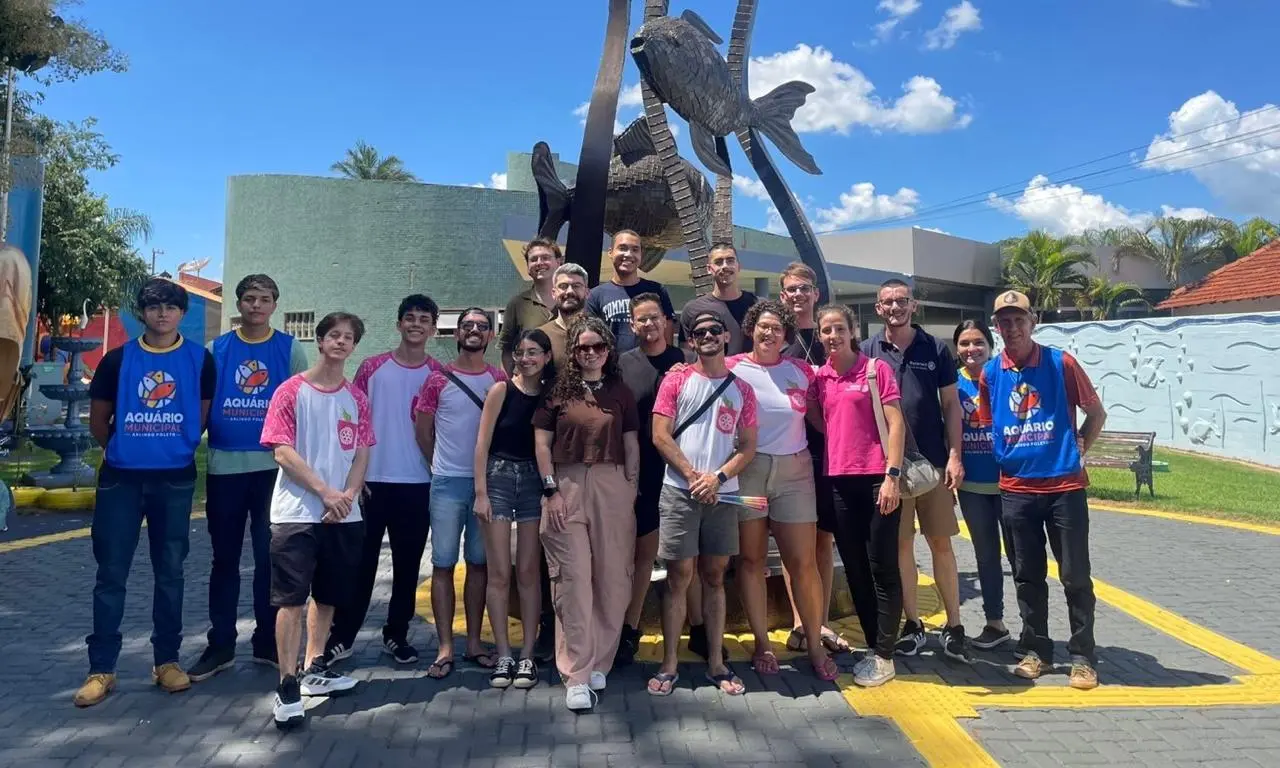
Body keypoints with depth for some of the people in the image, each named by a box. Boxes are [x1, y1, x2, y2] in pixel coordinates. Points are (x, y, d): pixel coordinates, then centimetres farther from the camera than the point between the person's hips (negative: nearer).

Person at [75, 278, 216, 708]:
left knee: (169, 572, 7)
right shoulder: (118, 359, 2)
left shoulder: (199, 359, 1)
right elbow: (98, 420, 10)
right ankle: (101, 668, 11)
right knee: (111, 573, 2)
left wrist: (175, 447, 10)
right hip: (120, 479, 0)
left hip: (176, 479, 0)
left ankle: (167, 661, 18)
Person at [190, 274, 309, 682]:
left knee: (270, 558, 6)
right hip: (224, 466, 2)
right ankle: (220, 645, 19)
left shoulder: (290, 349, 3)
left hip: (273, 466, -1)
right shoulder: (216, 349, 7)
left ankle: (268, 643, 17)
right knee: (225, 559, 9)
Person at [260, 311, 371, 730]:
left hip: (344, 515, 5)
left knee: (328, 596, 15)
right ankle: (287, 687, 0)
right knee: (291, 598, -6)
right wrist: (325, 492, -15)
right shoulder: (291, 391, -2)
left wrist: (348, 496, -7)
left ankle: (313, 668, 30)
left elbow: (361, 453, 9)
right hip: (297, 512, -5)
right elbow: (283, 452, -9)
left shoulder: (357, 398, 11)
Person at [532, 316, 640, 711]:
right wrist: (550, 490, -4)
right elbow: (541, 443, 4)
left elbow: (632, 446, 11)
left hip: (613, 487, 2)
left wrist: (631, 490, 4)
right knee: (573, 578, -5)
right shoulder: (558, 390, 6)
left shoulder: (620, 392, 11)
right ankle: (577, 675, -1)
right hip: (567, 486, -2)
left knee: (612, 577, 3)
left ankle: (599, 663, 19)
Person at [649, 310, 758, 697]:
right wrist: (693, 477, -10)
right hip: (679, 491, -2)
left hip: (723, 493, 2)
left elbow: (748, 447, 6)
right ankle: (669, 665, 9)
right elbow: (660, 436, -4)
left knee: (715, 577, 9)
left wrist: (717, 477, -10)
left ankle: (716, 663, 17)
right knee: (678, 577, 0)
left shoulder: (741, 389, 10)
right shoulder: (676, 381, 3)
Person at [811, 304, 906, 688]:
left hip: (877, 480, -5)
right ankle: (873, 648, 23)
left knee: (882, 569, 1)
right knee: (854, 569, 11)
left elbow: (896, 424, -7)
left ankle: (883, 656, 9)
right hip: (838, 481, 5)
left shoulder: (876, 368, -3)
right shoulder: (818, 377, 9)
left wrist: (892, 476, -14)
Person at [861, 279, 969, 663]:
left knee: (941, 543, 4)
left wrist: (954, 455, -3)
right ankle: (913, 624, 18)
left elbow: (950, 405, 5)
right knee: (901, 544, 6)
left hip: (933, 461, 0)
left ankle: (954, 626, 14)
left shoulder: (935, 349, 4)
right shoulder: (867, 352, 3)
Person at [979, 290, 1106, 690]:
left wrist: (1077, 450, 2)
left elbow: (1096, 412, 6)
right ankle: (1037, 651, 23)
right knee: (1027, 576, 10)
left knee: (1075, 577, 3)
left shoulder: (1060, 363, -4)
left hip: (1065, 486, -2)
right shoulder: (990, 373, 3)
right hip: (1015, 489, 2)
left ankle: (1083, 657, 16)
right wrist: (1006, 457, 7)